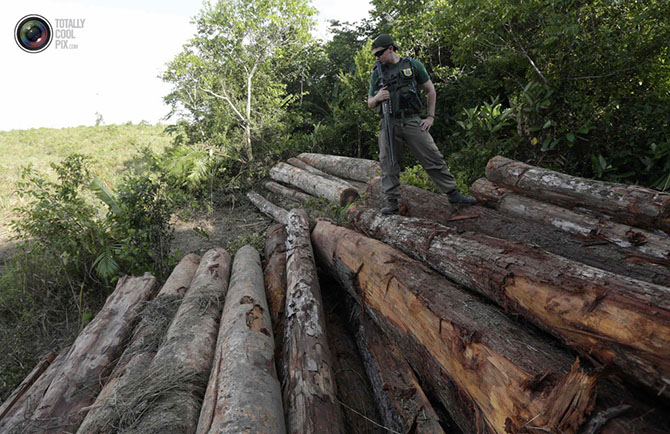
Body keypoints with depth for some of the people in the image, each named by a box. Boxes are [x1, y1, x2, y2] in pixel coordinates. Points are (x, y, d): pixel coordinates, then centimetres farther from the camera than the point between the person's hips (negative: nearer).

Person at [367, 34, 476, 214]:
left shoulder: (413, 65, 6)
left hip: (412, 122, -1)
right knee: (388, 164, -1)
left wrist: (430, 117, 3)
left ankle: (453, 194, 7)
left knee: (433, 158, -2)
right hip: (389, 124, 2)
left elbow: (430, 91, 11)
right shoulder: (377, 73, 11)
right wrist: (377, 97, -8)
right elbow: (370, 103, 15)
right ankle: (391, 203, 7)